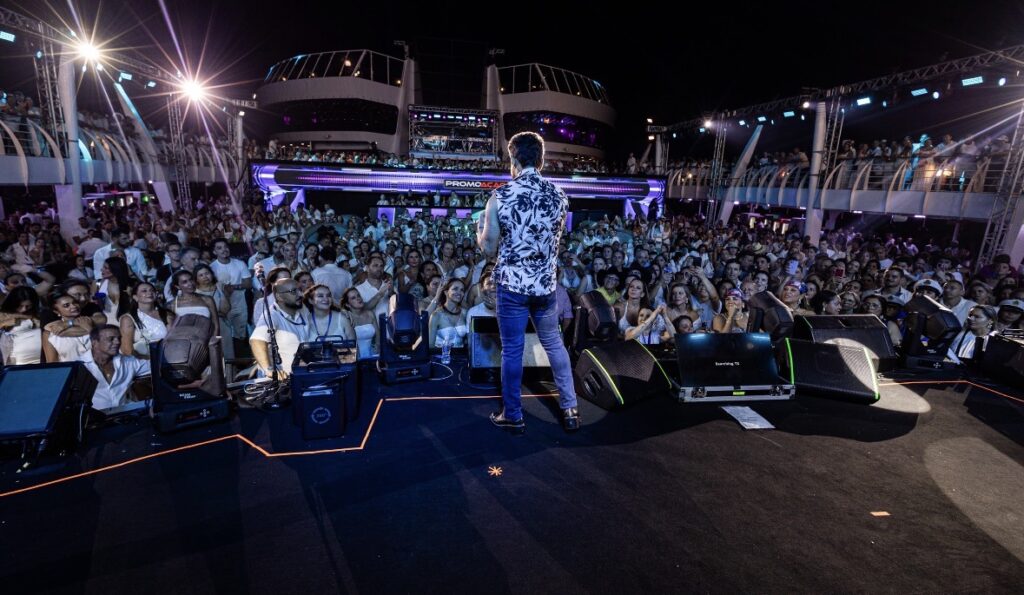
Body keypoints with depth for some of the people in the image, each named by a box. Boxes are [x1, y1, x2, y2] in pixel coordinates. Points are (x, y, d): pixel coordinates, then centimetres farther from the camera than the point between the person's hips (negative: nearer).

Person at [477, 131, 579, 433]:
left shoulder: (500, 197, -11)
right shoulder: (559, 196, -1)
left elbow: (488, 248, -4)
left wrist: (479, 229, 16)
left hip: (511, 284, -3)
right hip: (546, 283, 3)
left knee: (512, 350, 9)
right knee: (554, 344, 19)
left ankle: (513, 416, 23)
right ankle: (570, 409, 26)